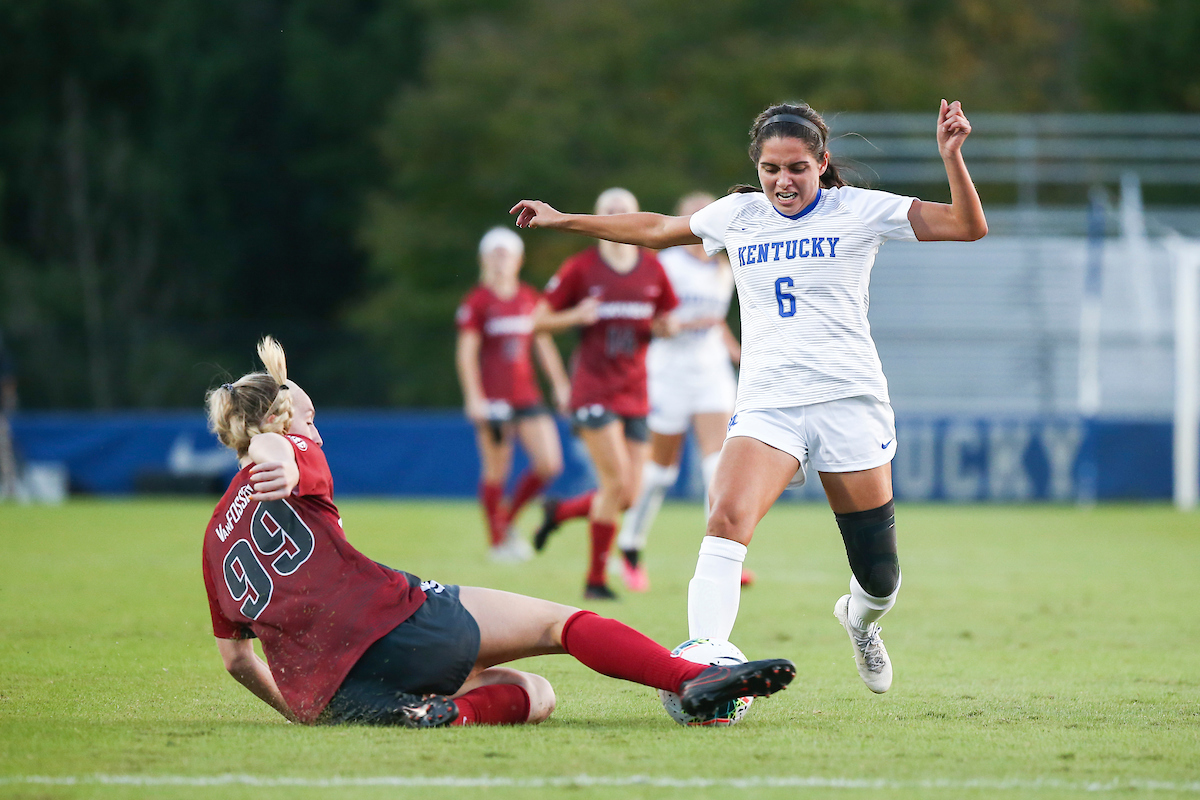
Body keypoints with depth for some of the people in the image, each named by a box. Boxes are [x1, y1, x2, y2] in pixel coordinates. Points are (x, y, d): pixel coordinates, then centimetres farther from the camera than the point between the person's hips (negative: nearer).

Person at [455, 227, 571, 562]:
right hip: (492, 397, -5)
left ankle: (508, 518, 17)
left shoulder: (531, 298, 11)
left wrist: (560, 384, 12)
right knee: (496, 471, -1)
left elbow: (544, 345, 18)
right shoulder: (478, 302, -5)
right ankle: (498, 541, 12)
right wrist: (474, 397, -14)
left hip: (527, 393, 5)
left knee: (549, 464, -4)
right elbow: (466, 353, -7)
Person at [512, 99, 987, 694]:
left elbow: (969, 226, -6)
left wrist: (950, 155, -21)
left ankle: (860, 621, 42)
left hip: (849, 401, -1)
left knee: (878, 574, 6)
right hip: (766, 404, 1)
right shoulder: (737, 215, 10)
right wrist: (565, 221, 31)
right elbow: (657, 229, 28)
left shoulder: (858, 210, 0)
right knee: (726, 518, -28)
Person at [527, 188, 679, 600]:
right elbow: (539, 320, 1)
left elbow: (667, 320, 19)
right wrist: (576, 316, -17)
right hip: (594, 390, -5)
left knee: (628, 496, -1)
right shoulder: (580, 268, -3)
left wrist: (665, 326, -5)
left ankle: (559, 510, 28)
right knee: (617, 481, -16)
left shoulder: (652, 268, 7)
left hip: (635, 392, 5)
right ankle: (596, 578, -2)